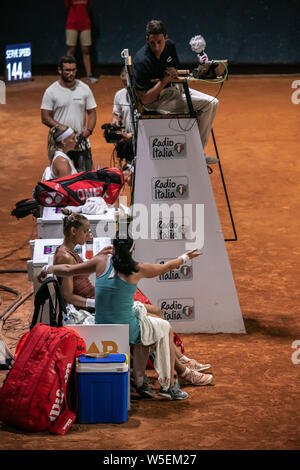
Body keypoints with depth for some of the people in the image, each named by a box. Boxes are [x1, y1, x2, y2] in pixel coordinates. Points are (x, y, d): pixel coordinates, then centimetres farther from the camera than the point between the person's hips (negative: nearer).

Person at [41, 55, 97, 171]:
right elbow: (45, 118, -6)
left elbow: (92, 112, 8)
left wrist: (88, 130, -12)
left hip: (82, 141, 2)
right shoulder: (51, 91, -4)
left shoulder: (84, 88, 5)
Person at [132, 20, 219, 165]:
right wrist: (164, 81, -28)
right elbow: (145, 99, -25)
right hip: (154, 100, -8)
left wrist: (173, 74, -8)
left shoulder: (169, 46, -4)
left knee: (212, 103, -2)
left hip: (170, 88, 8)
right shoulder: (142, 61, -26)